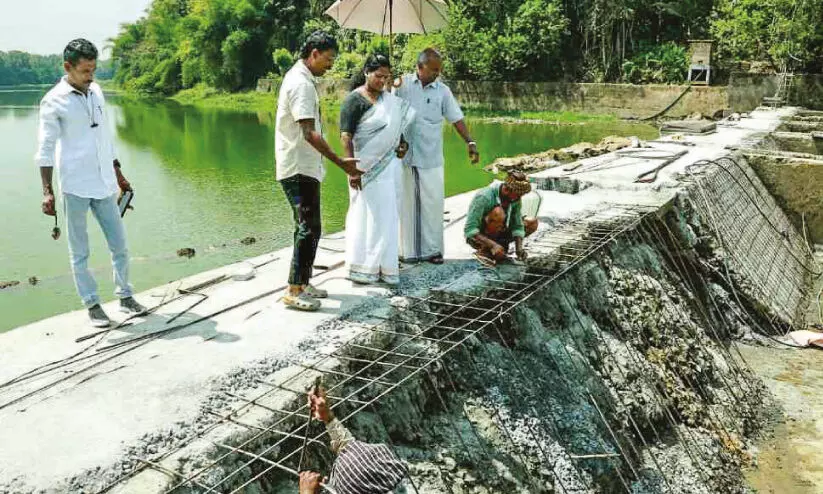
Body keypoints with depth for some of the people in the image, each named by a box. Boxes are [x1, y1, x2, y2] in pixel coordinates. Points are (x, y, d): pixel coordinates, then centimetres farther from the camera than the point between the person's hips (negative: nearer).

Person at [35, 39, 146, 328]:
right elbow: (45, 149, -8)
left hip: (104, 185, 5)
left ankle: (125, 296, 22)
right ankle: (92, 304, 15)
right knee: (80, 252, 5)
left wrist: (118, 174, 21)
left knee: (119, 243, 8)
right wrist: (47, 191, -14)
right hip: (75, 187, -5)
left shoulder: (96, 92, 11)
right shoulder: (53, 101, -7)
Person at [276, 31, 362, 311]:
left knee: (307, 227, 15)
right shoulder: (301, 84, -17)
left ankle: (302, 284, 23)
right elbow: (310, 133, -25)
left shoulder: (298, 77, 16)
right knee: (309, 228, -8)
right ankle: (294, 291, -1)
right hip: (299, 169, -11)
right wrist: (341, 162, -27)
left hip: (303, 168, 11)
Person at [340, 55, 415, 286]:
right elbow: (346, 136, -15)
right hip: (367, 168, -7)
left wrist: (403, 143, 5)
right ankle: (363, 267, 9)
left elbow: (396, 125, 25)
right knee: (367, 214, -2)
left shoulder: (388, 98, 11)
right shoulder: (354, 99, -10)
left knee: (387, 213, 10)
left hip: (389, 165, 7)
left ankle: (383, 262, 22)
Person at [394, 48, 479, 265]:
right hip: (404, 156, 0)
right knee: (407, 203, 6)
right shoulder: (402, 84, 2)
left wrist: (470, 142, -4)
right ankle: (409, 250, 15)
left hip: (431, 158, 1)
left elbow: (457, 119, 6)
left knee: (433, 203, 1)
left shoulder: (443, 91, 5)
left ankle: (432, 249, 12)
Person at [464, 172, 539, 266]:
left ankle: (501, 244, -1)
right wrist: (493, 245, -43)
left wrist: (519, 248, -24)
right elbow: (469, 230, -33)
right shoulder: (484, 197, -29)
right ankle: (484, 250, -19)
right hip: (478, 237, -7)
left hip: (497, 235, 7)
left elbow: (517, 226, -6)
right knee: (498, 213, -34)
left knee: (533, 223, 0)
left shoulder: (515, 199, -10)